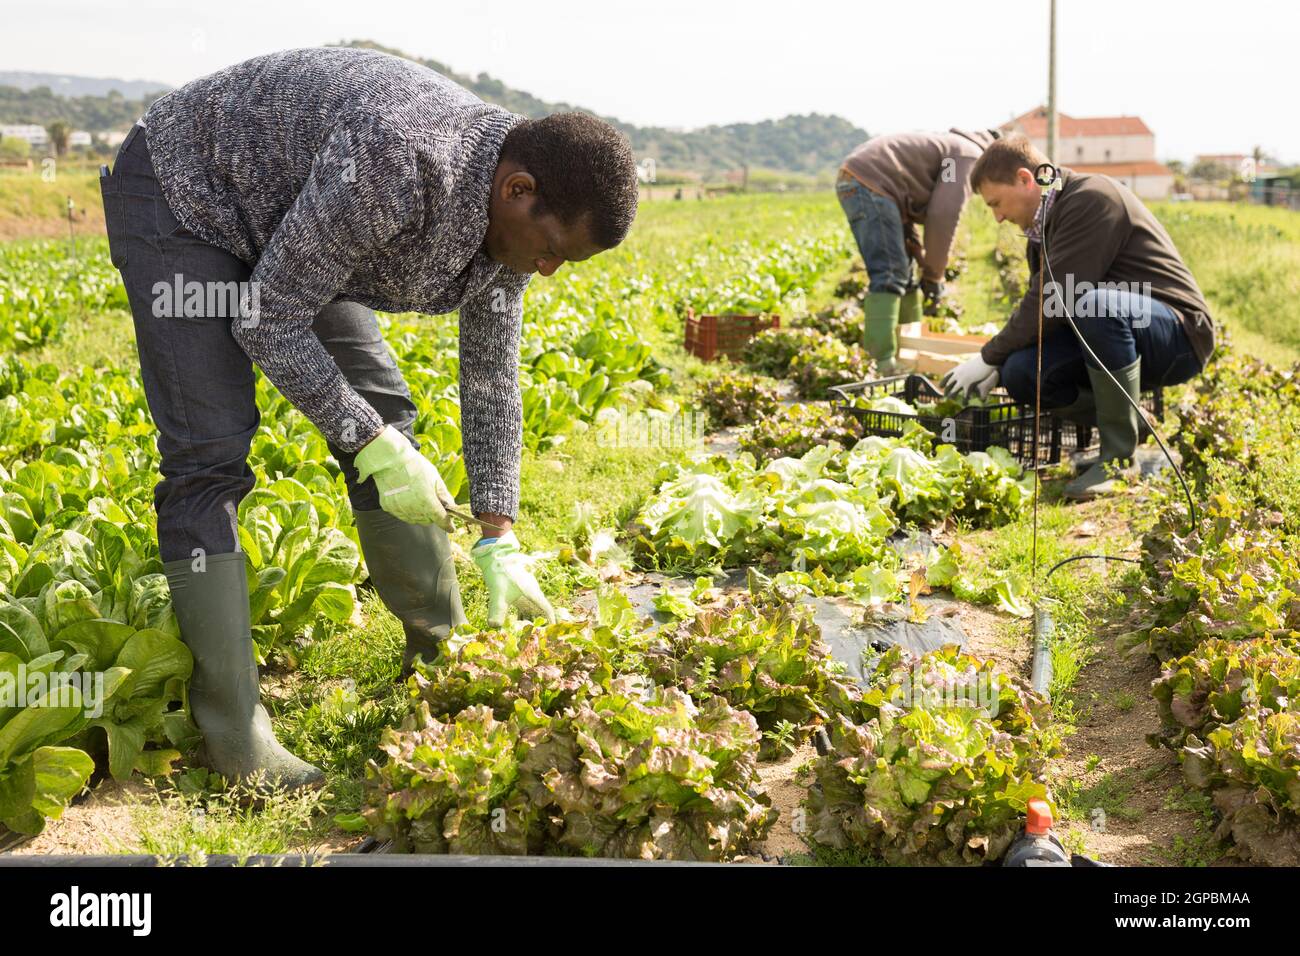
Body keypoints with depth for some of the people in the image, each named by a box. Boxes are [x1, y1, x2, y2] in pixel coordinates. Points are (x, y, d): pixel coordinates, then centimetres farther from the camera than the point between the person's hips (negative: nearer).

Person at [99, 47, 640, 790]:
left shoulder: (511, 216, -12)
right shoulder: (394, 166, -40)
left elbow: (492, 379, -3)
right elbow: (270, 319, -30)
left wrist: (500, 541, -6)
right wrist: (373, 448, -27)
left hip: (283, 224, 8)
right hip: (183, 195, -8)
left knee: (384, 417, 5)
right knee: (211, 456, -15)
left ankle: (442, 657, 18)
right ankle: (235, 735, -9)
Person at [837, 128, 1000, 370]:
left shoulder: (951, 147, 27)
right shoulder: (970, 157, -2)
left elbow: (907, 215, 24)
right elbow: (944, 217, -11)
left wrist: (925, 266, 19)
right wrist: (934, 275, -3)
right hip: (869, 182, -10)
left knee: (900, 272, 16)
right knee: (889, 275, -14)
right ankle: (884, 364, -20)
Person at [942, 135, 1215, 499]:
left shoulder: (1092, 198, -18)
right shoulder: (1046, 219, 12)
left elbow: (1055, 299, -24)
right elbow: (1039, 302, 15)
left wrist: (988, 358, -16)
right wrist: (995, 367, 2)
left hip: (1179, 332, -8)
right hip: (1113, 333, 8)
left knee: (1097, 304, -39)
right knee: (1020, 372, -15)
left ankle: (1120, 457, -25)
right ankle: (1132, 428, 5)